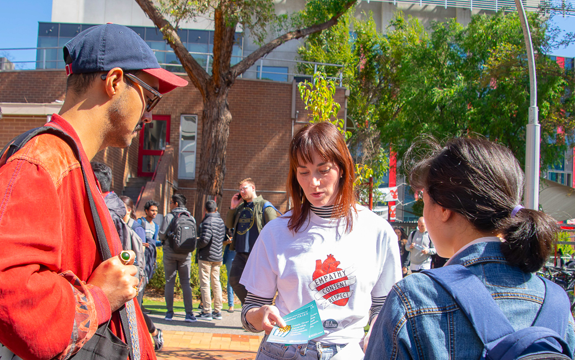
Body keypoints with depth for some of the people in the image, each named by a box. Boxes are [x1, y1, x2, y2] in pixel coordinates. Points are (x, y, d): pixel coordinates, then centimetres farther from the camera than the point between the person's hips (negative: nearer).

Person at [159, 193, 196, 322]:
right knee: (185, 283, 5)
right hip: (185, 254, 2)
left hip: (170, 252, -2)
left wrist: (165, 239, 12)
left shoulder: (169, 217, -7)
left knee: (170, 282, 6)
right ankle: (189, 313, -1)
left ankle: (169, 312, 8)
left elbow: (162, 234, -9)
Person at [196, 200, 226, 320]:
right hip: (217, 256, 7)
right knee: (216, 283, 10)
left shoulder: (207, 221, -14)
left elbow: (205, 239, -21)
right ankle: (217, 311, 11)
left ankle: (207, 311, -4)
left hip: (206, 256, -7)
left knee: (205, 284, -3)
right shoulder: (221, 221, 10)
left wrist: (196, 245, -4)